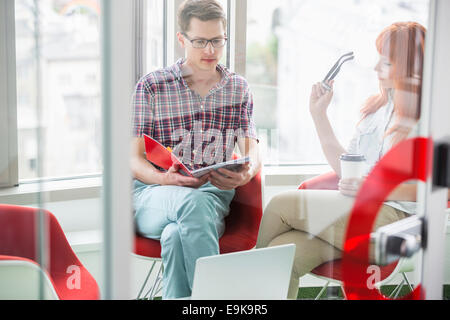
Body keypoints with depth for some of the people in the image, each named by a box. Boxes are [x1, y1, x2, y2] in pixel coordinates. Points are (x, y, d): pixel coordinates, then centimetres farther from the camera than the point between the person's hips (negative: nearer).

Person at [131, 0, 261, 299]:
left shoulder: (239, 88, 16)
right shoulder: (152, 86, 7)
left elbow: (253, 152, 10)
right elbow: (134, 160, 3)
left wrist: (246, 173, -16)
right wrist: (166, 179, -20)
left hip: (213, 193, 1)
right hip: (154, 194, -1)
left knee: (177, 235, -36)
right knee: (194, 202, -38)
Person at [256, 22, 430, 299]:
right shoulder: (377, 107, 20)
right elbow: (345, 167, 19)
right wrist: (319, 114, 16)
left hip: (392, 217, -6)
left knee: (281, 204, -15)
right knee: (282, 254, -21)